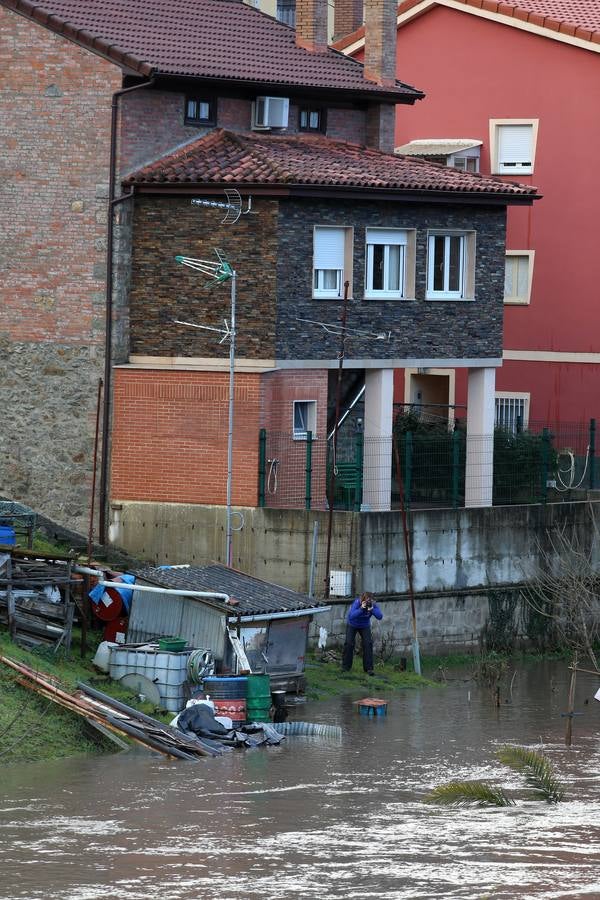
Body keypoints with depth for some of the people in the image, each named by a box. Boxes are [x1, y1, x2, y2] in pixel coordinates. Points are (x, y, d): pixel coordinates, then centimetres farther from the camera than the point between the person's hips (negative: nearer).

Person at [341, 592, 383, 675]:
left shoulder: (373, 604, -23)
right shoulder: (357, 603, -31)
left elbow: (380, 616, -31)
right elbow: (351, 616, -42)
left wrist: (372, 610, -46)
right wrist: (361, 609, -52)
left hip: (365, 626, 2)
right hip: (352, 625, -2)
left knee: (368, 643, -14)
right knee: (349, 643, -10)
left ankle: (368, 668, -9)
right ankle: (345, 667, 7)